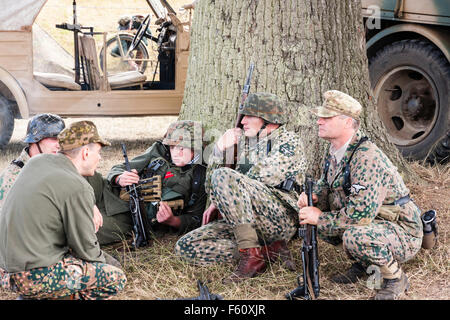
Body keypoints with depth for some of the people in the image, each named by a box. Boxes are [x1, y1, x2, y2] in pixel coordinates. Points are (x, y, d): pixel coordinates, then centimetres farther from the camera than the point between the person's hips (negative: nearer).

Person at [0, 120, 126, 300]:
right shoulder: (78, 188, -17)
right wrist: (107, 261, 10)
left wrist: (90, 209, 13)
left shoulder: (36, 162, 6)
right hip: (35, 279, -9)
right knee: (117, 279, -2)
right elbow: (86, 250, -10)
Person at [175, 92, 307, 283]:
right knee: (185, 247, -13)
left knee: (223, 176, -27)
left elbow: (261, 178, -12)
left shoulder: (289, 143, 2)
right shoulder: (244, 143, 24)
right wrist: (219, 150, 5)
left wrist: (219, 203, -3)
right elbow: (211, 189, 23)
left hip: (281, 219, -8)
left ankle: (251, 254, -27)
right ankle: (269, 251, -15)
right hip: (242, 222, 8)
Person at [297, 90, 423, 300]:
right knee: (322, 220, 2)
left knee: (356, 235, -36)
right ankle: (362, 265, 15)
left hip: (403, 234, -9)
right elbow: (326, 185, 16)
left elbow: (361, 214, -34)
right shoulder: (334, 151, 0)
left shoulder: (366, 157, -28)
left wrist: (320, 218, -23)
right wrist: (312, 196, -7)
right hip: (370, 225, 9)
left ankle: (395, 277, -9)